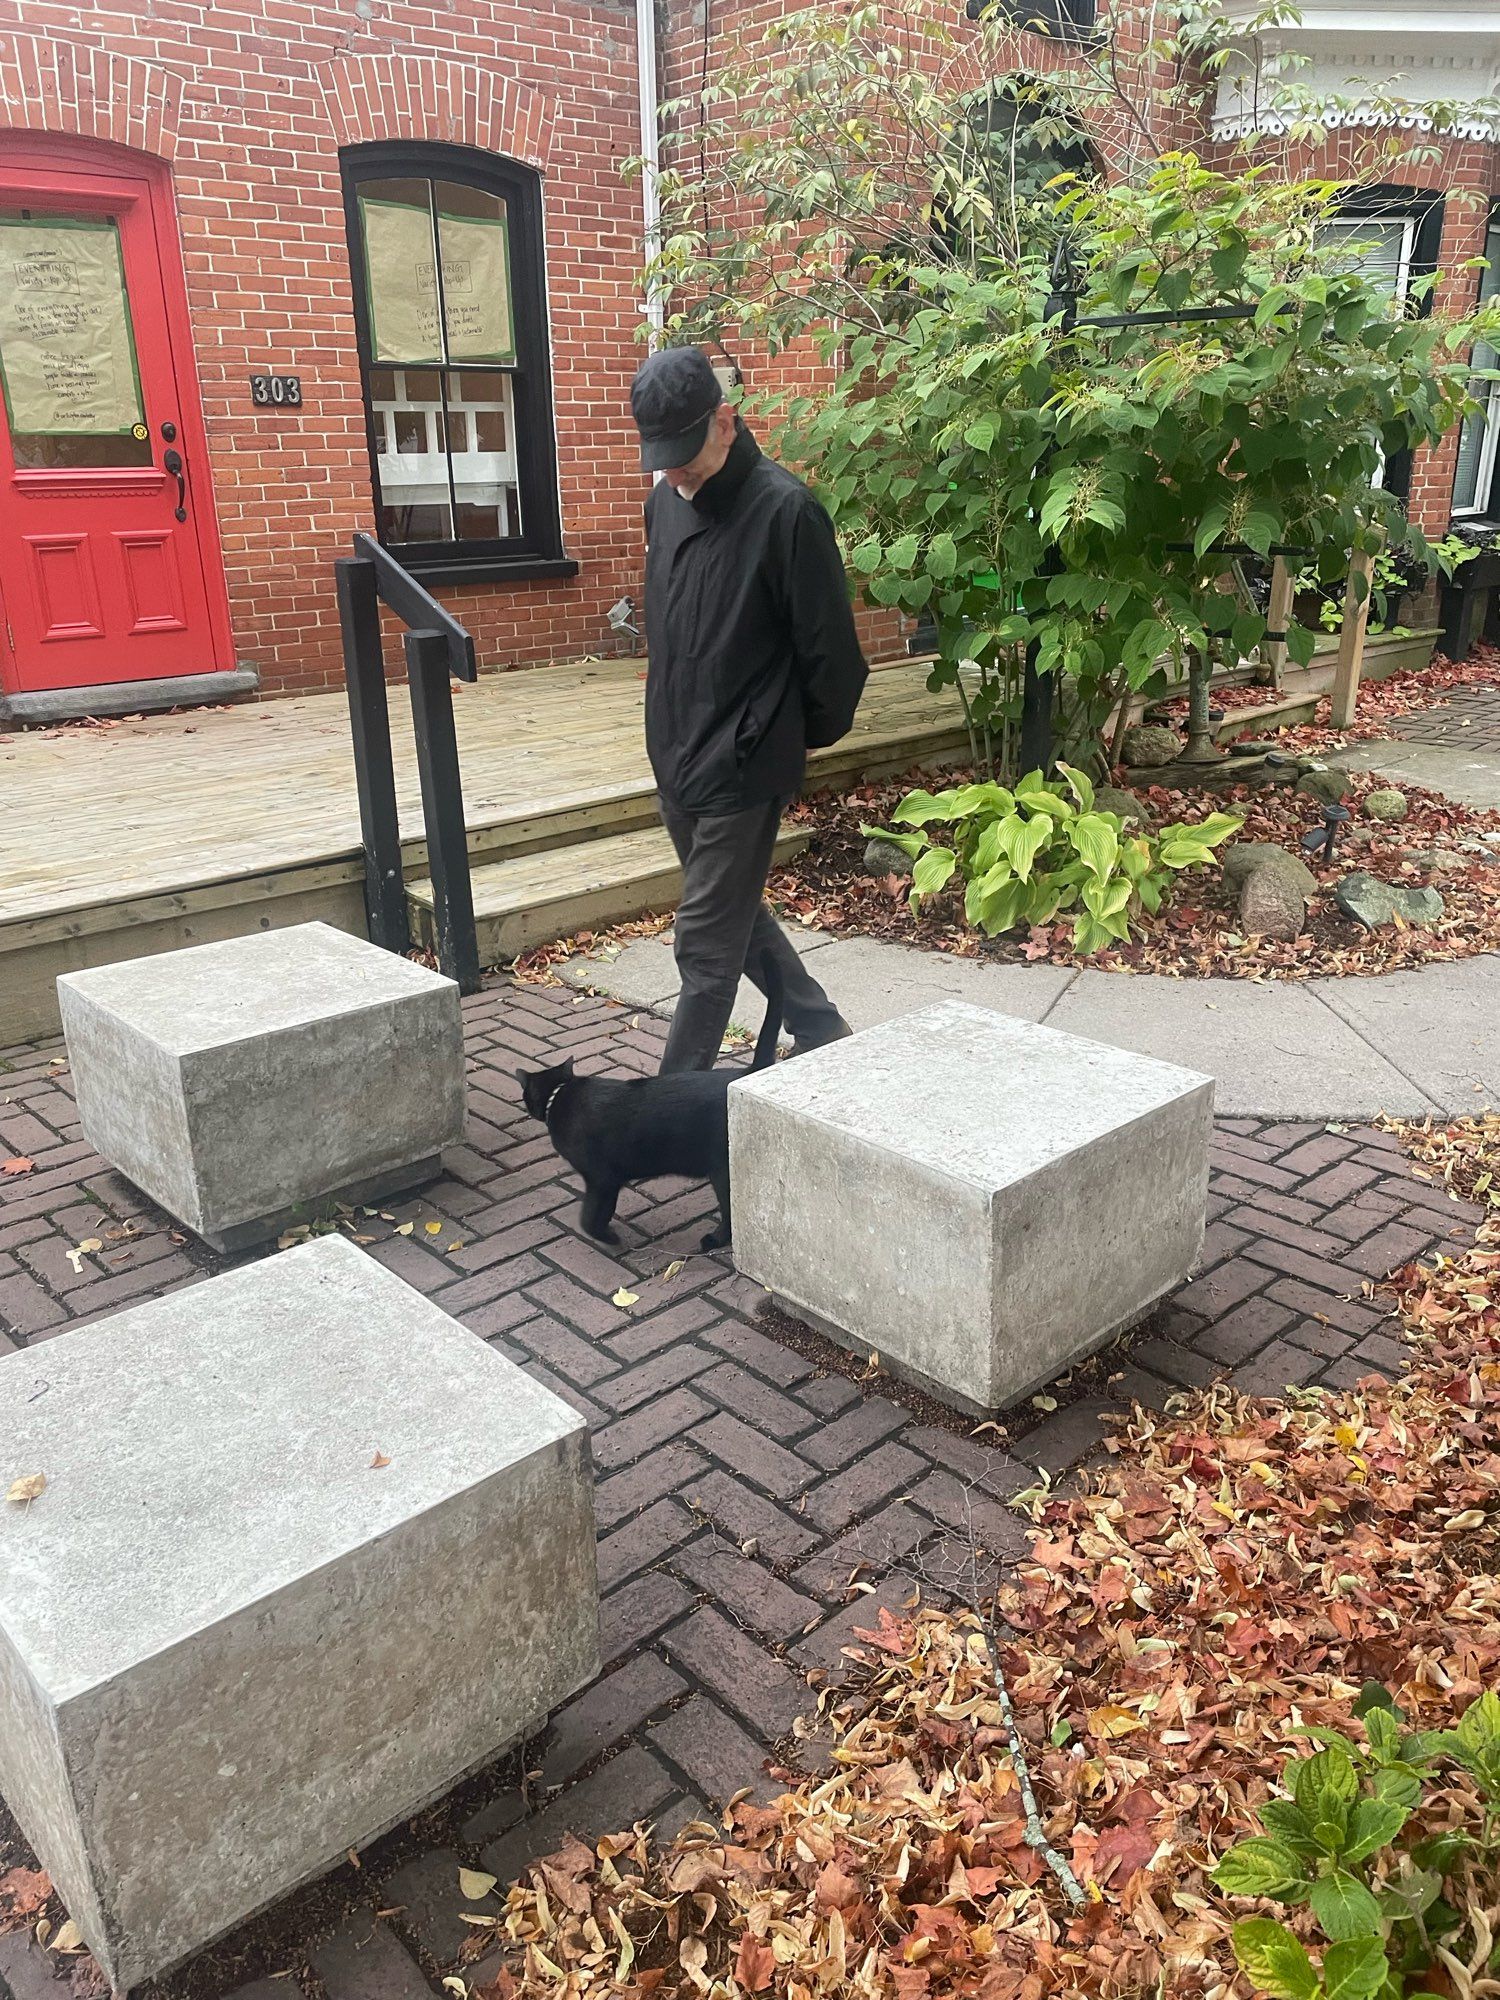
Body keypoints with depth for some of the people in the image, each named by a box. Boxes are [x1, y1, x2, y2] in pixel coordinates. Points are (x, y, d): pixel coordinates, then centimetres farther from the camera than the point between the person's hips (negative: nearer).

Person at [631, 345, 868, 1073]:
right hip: (676, 759, 8)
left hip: (742, 771, -8)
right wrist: (674, 725, 17)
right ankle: (822, 1034, 37)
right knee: (737, 917, 19)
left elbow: (830, 647, -12)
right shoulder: (665, 501, 7)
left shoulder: (785, 510, -17)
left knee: (707, 946, -1)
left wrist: (811, 731, 1)